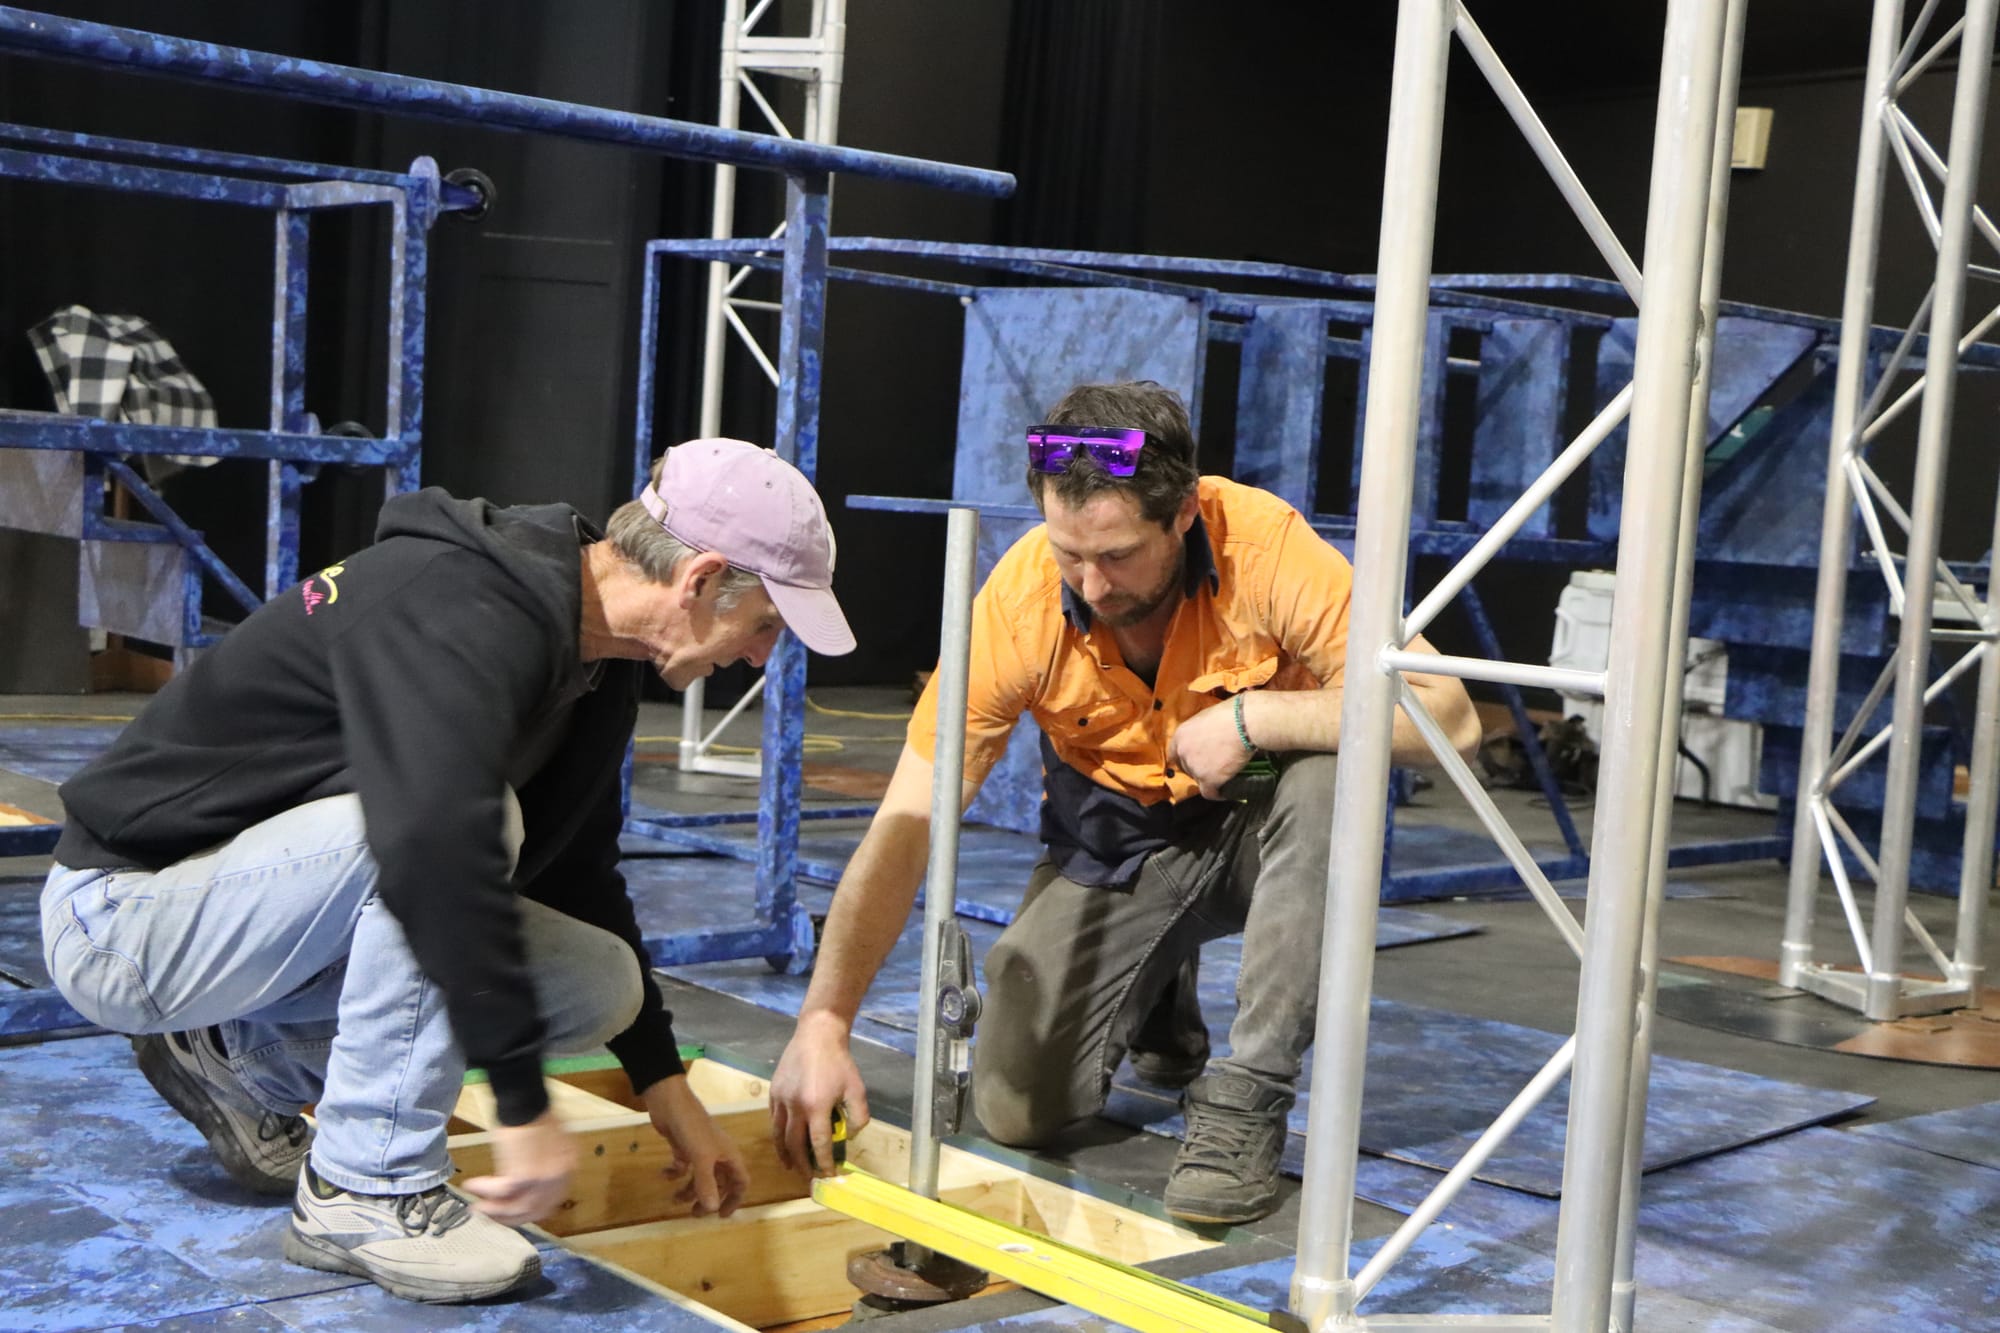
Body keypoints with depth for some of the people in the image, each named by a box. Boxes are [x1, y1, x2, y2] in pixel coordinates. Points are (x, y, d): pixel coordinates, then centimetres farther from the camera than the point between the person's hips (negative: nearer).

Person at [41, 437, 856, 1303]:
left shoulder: (595, 660, 3)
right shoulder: (467, 612, -28)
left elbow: (575, 873, 13)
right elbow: (434, 842, -43)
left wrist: (666, 1087, 13)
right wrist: (524, 1107, -38)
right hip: (123, 914, -9)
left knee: (604, 985, -2)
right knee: (464, 814, -32)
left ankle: (240, 1059, 12)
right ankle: (364, 1194, -19)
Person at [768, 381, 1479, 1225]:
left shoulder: (1266, 545, -28)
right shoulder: (1018, 602, -24)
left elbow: (1448, 717, -30)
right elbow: (906, 827, -22)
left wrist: (1254, 718, -36)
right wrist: (824, 1021, -30)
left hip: (1252, 826, -1)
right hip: (1111, 846, 1)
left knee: (1328, 774, -36)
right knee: (1016, 1109, -13)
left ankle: (1246, 1098, -21)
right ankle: (1158, 1000, 22)